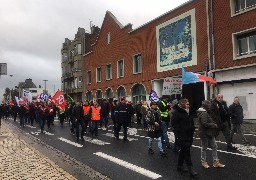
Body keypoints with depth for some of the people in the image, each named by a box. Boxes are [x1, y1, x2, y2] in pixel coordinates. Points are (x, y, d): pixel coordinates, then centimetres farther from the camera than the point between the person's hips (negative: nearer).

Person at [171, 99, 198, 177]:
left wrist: (192, 129, 13)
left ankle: (180, 166, 29)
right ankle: (190, 169, -5)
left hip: (188, 135, 9)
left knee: (183, 151, 16)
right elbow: (173, 123, -18)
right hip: (181, 136, -9)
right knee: (186, 151, -9)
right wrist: (180, 130, -20)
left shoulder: (188, 112, 15)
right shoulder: (177, 112, -13)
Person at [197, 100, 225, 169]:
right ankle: (203, 162, 23)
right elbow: (204, 124, -28)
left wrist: (214, 124, 2)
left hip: (210, 133, 10)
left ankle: (216, 161, 20)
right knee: (204, 148, 6)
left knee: (214, 147, 11)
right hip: (204, 133, -10)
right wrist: (214, 125, -18)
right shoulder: (203, 113, -21)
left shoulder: (206, 112, 12)